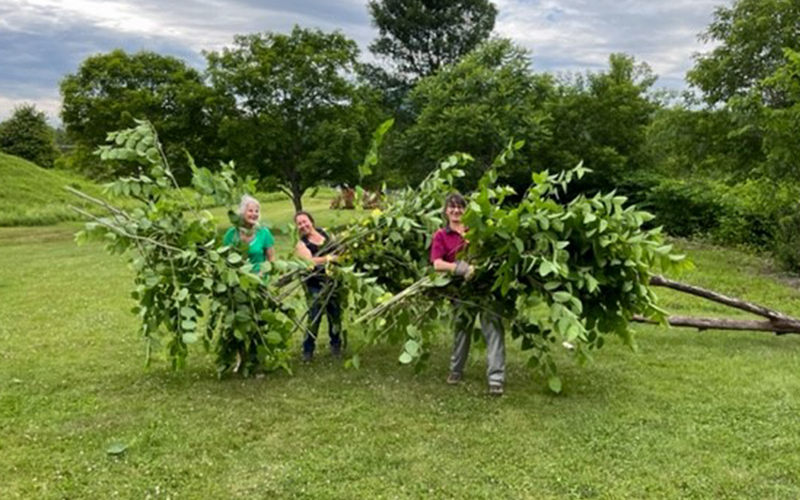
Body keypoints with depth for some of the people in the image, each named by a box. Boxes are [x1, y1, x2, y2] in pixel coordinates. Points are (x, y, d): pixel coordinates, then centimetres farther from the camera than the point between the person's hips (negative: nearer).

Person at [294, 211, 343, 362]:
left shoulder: (324, 233, 7)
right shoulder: (301, 245, -6)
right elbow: (309, 261, -24)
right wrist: (328, 258, -32)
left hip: (333, 281, 4)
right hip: (316, 286, -4)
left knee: (335, 315, 12)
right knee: (314, 317, -6)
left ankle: (336, 346, 29)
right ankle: (308, 350, 8)